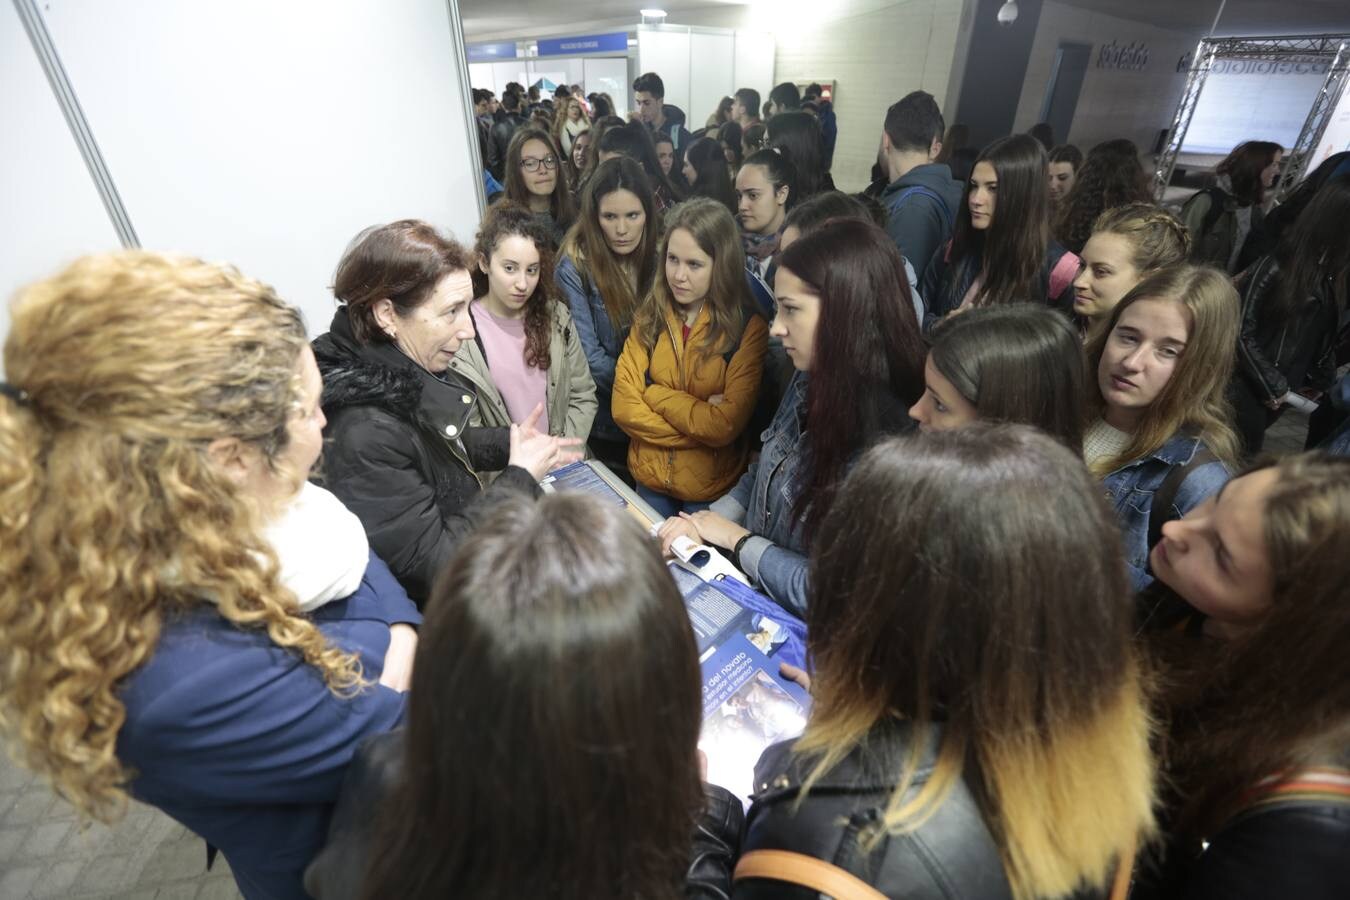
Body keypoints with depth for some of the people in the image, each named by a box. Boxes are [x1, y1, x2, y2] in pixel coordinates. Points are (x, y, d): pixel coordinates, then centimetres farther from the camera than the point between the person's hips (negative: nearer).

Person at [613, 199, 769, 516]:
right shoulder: (649, 315, -4)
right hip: (649, 479, 4)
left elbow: (725, 427, -22)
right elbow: (623, 407, -10)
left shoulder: (749, 327, -16)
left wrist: (655, 394, -15)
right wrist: (698, 422, -17)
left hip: (712, 490, -3)